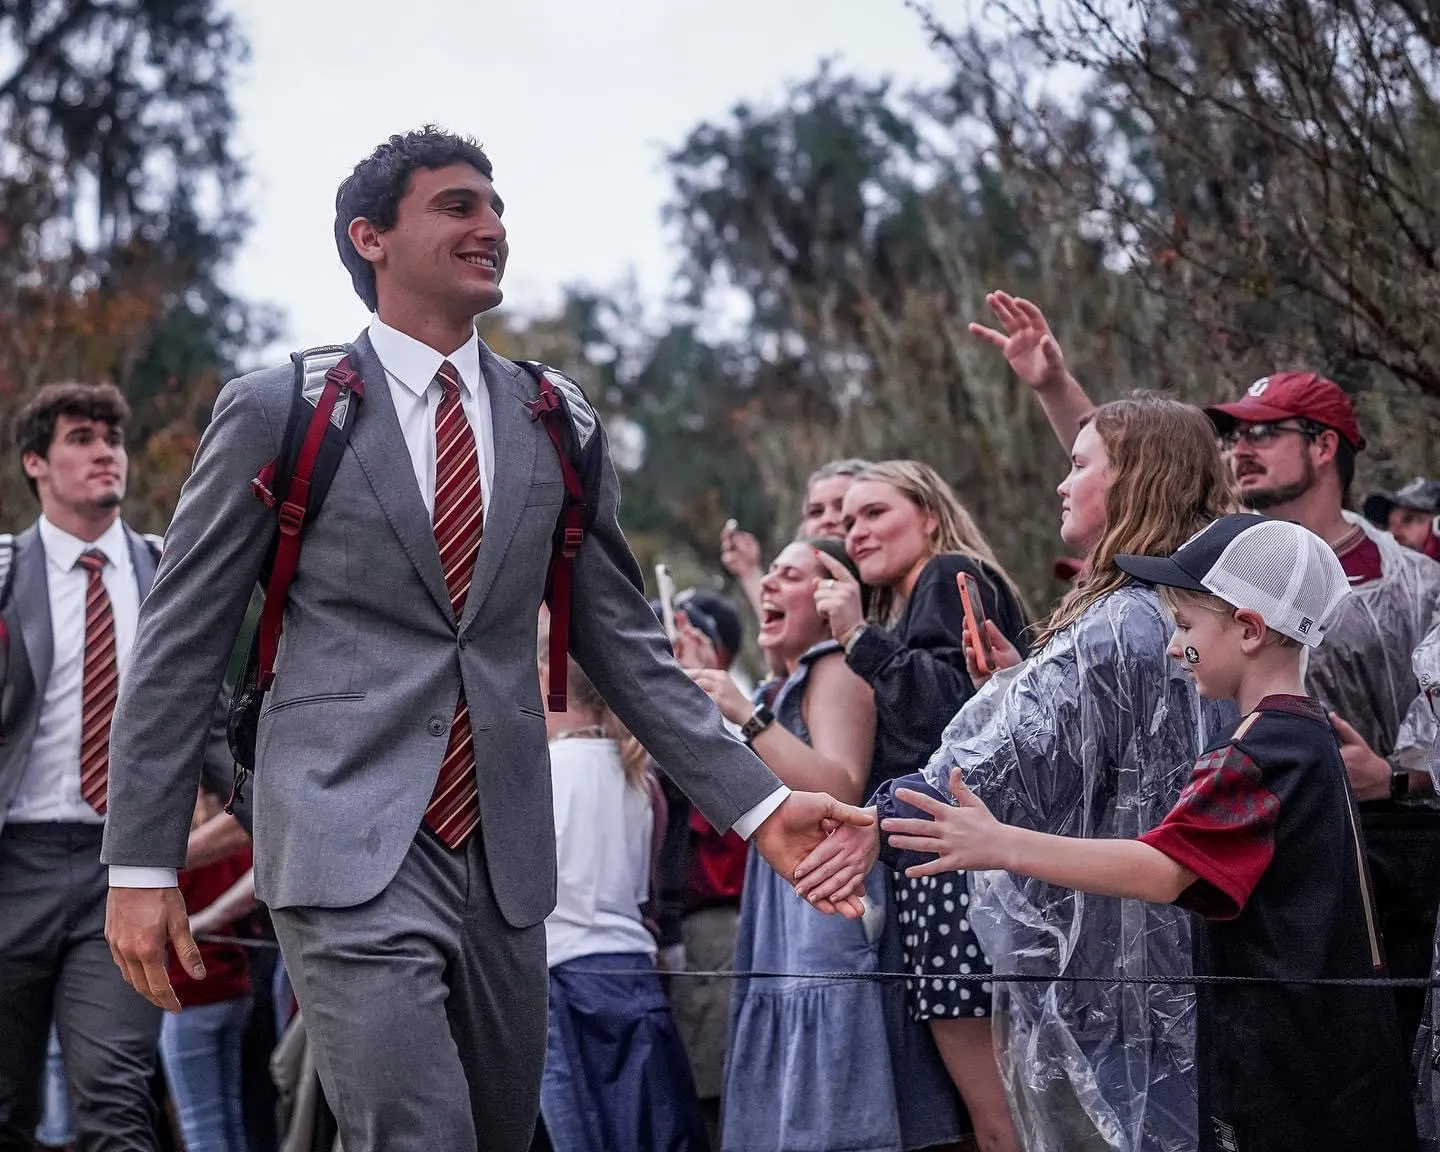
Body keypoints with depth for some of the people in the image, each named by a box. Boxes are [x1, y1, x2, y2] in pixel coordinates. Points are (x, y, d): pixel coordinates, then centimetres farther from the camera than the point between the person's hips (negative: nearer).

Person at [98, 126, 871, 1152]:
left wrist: (758, 804, 5)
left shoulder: (559, 430, 11)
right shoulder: (276, 411, 0)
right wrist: (142, 865, -2)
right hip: (351, 840, -5)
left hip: (505, 848, 5)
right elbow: (181, 646, 2)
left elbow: (623, 643, 14)